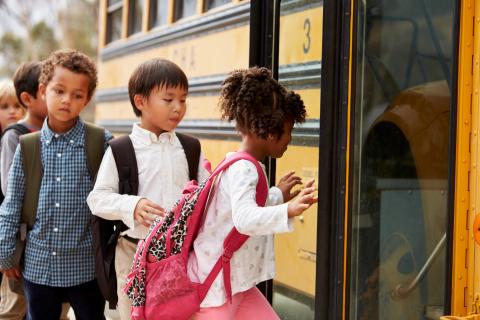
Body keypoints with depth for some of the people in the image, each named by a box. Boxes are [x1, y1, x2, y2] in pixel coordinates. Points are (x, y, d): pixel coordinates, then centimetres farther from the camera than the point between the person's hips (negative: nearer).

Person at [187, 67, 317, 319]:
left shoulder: (241, 166, 9)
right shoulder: (243, 169, -23)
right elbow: (244, 219, -41)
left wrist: (278, 195, 35)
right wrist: (288, 210, -53)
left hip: (237, 284, 10)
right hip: (213, 287, -10)